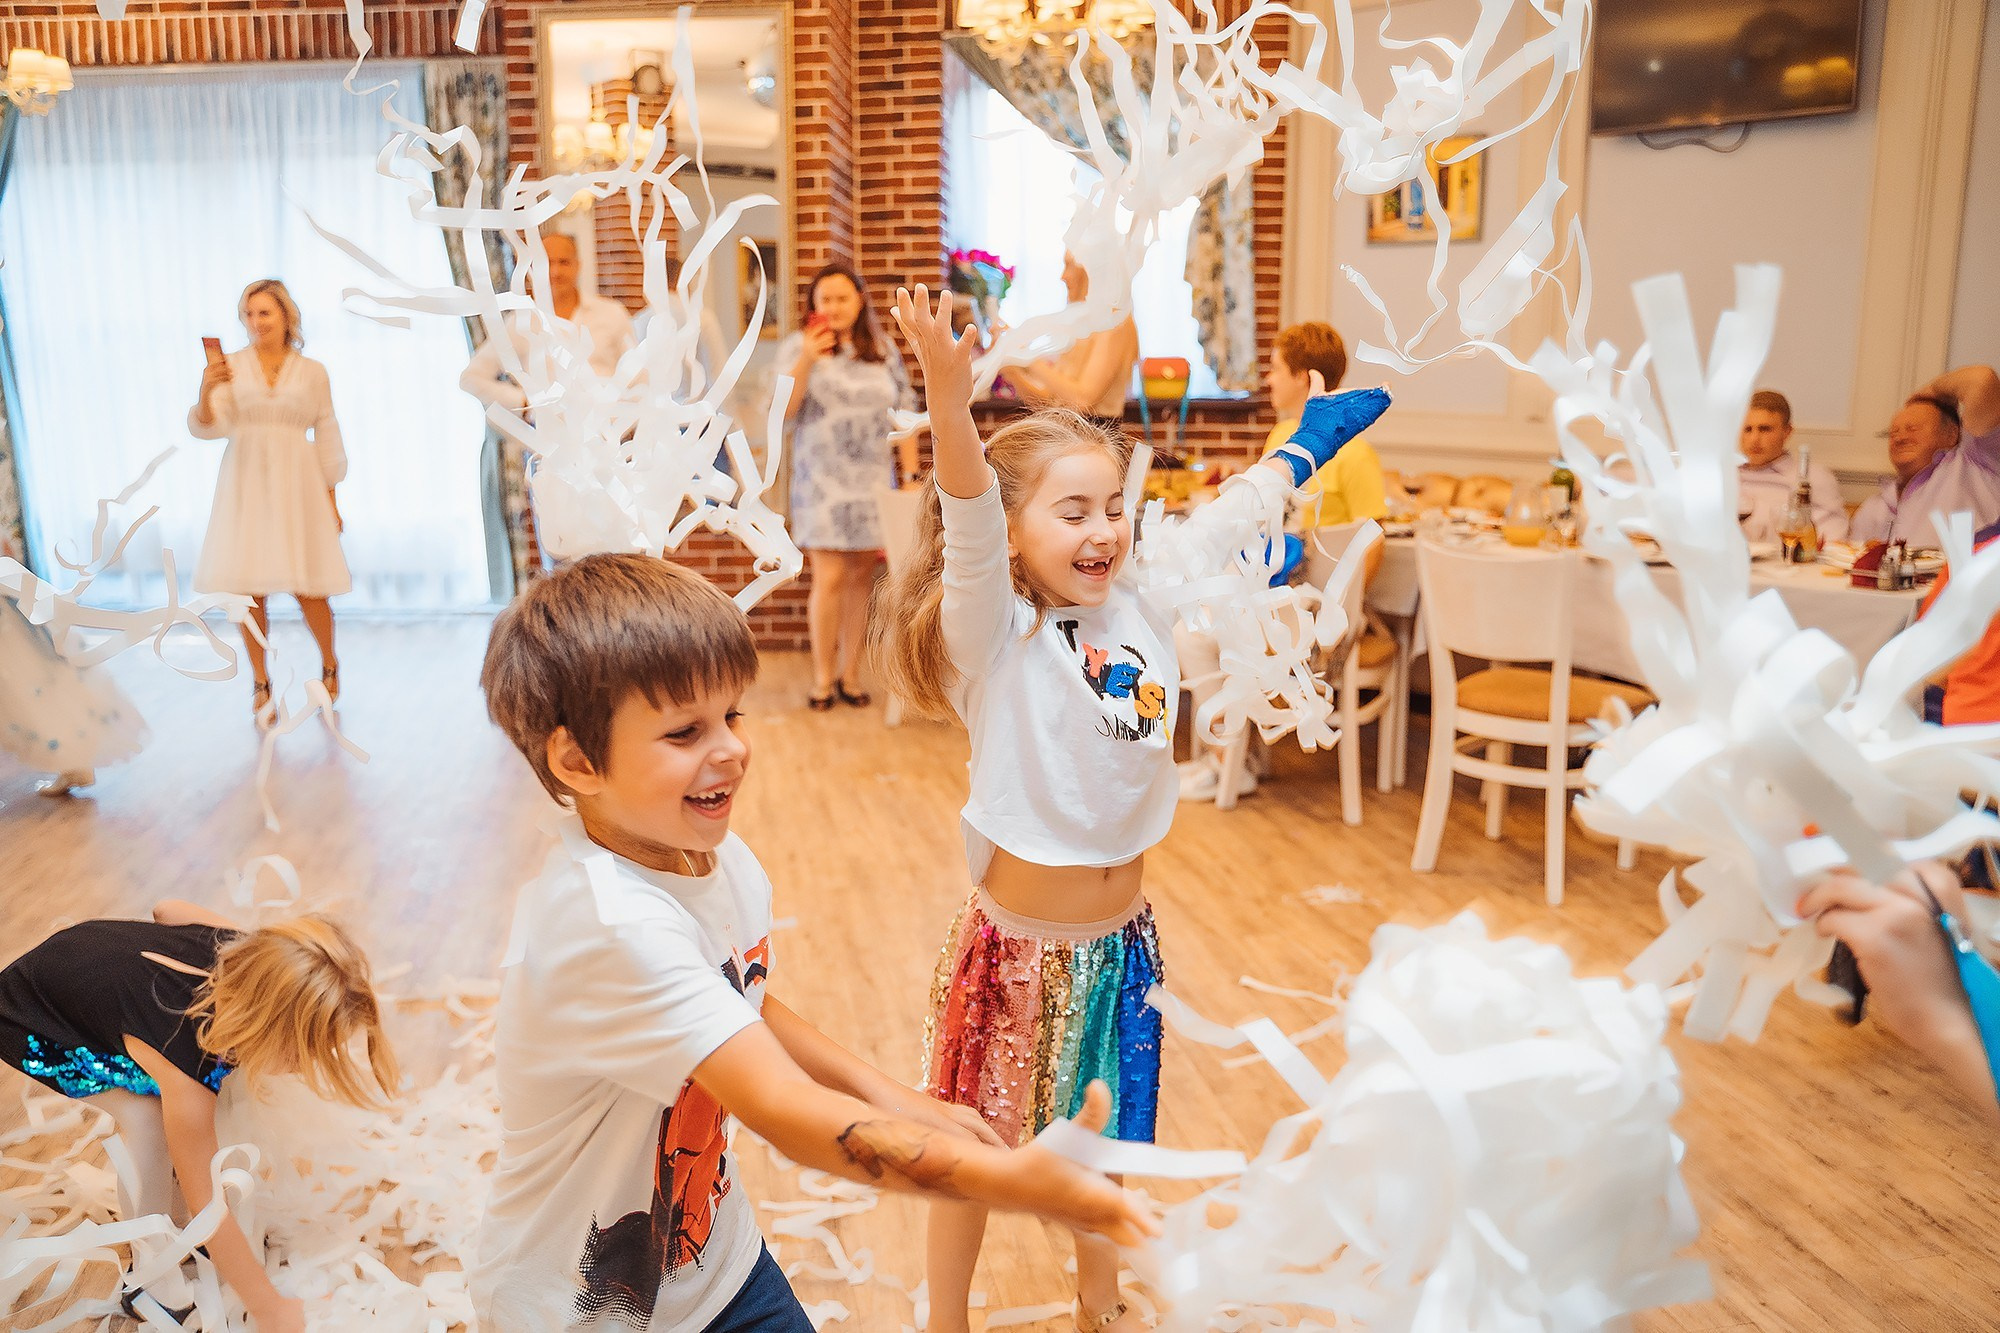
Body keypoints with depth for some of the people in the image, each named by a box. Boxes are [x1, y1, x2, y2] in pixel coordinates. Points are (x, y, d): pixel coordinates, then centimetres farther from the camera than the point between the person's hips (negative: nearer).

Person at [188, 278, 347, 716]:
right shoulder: (230, 366, 5)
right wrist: (206, 391, -22)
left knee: (307, 588, -1)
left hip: (297, 484, 0)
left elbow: (327, 438, 9)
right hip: (245, 484, 1)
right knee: (249, 589, 0)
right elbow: (206, 427, -3)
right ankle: (260, 682, 14)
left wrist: (331, 499, 6)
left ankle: (329, 666, 23)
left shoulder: (312, 372, 7)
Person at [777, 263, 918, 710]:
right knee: (829, 578, -8)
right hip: (821, 482, -3)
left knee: (861, 576, 5)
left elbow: (905, 415, 10)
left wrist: (911, 475, 5)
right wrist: (805, 362, -19)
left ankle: (850, 674, 16)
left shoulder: (883, 350, 9)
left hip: (873, 480, 3)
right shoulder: (797, 346, 1)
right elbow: (782, 414, -7)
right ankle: (823, 677, 5)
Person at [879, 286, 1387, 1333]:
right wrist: (951, 402, -53)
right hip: (1018, 941, -5)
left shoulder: (1146, 608, -3)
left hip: (1122, 937, 5)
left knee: (1106, 1139, 24)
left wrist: (1305, 443, 25)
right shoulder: (995, 637, -18)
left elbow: (1224, 516, 12)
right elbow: (967, 521, -36)